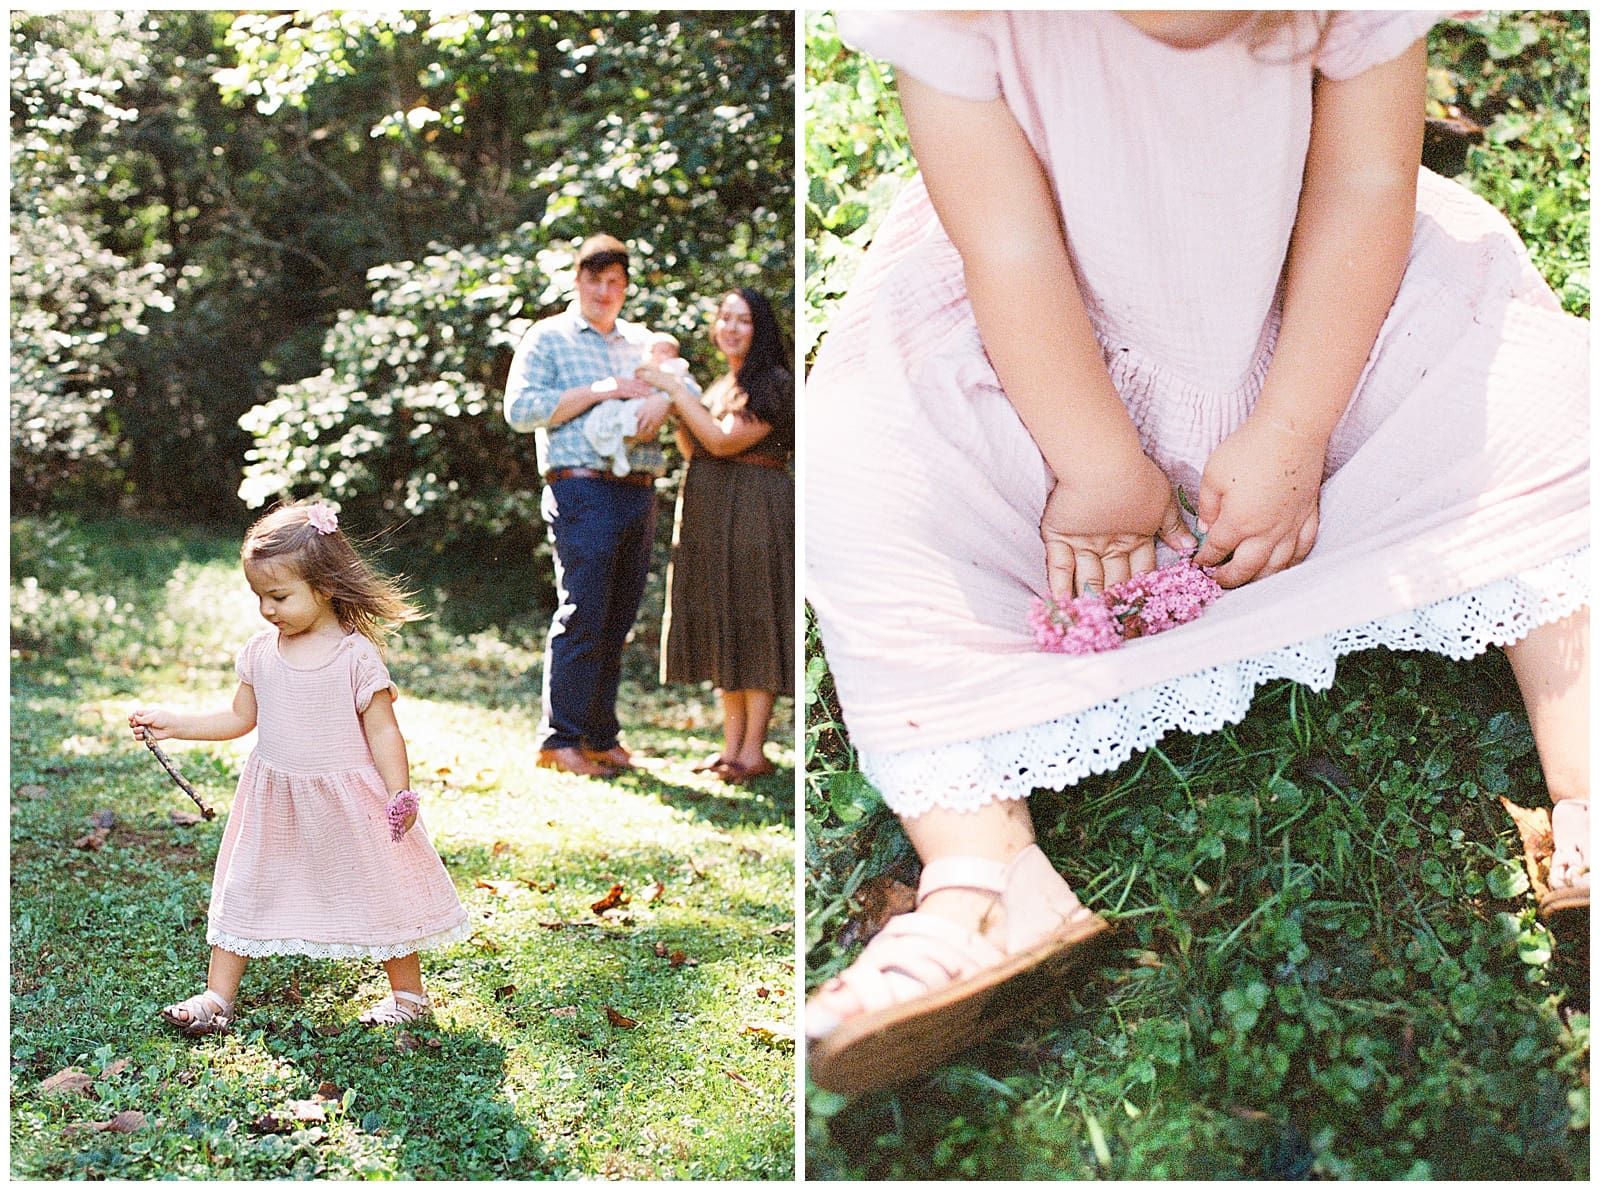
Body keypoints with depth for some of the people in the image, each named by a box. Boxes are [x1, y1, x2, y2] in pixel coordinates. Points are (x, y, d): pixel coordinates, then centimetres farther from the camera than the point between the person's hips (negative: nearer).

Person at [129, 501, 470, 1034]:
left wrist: (400, 796, -17)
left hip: (348, 801, -4)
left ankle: (408, 993, 24)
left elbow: (383, 731, -11)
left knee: (381, 893, 7)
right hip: (276, 805, 5)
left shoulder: (357, 655, -14)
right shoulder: (260, 652, 0)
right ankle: (217, 997, 20)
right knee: (244, 891, 8)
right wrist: (170, 723, 7)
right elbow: (239, 718, 12)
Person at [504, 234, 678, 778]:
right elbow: (519, 409, -6)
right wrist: (595, 392, -12)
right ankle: (560, 738, -3)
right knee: (582, 617, -9)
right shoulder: (548, 338, 5)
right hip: (583, 493, -6)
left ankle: (600, 736, 14)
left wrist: (662, 400, -9)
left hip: (639, 494, 6)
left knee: (617, 622, 8)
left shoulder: (641, 341, 21)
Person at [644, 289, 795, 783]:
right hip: (709, 515, 9)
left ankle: (753, 751, -3)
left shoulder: (773, 384, -9)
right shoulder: (719, 387, 17)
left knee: (753, 626, -6)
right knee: (722, 628, 8)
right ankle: (731, 745, 13)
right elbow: (694, 452, 17)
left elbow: (723, 441, -17)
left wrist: (675, 389, -12)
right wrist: (674, 412, 3)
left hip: (754, 514, -9)